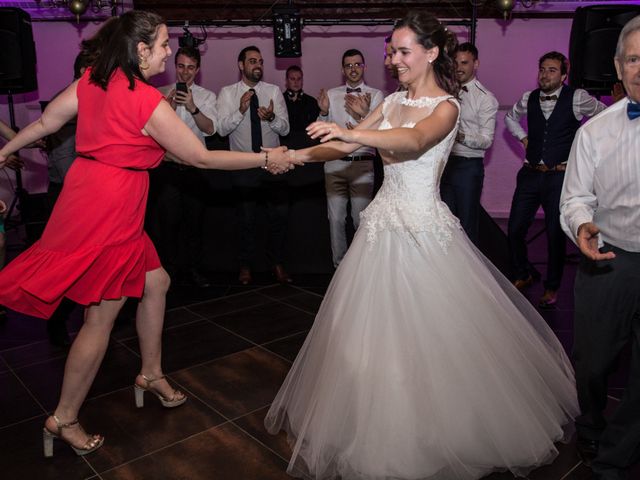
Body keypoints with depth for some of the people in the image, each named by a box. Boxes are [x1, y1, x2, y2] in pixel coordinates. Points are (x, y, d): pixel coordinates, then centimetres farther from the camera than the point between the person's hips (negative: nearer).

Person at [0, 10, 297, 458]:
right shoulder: (148, 101, -17)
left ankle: (151, 374, 32)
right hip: (110, 207, -9)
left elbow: (44, 122, 13)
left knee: (155, 282, 19)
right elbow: (202, 157, -13)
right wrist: (266, 159, -7)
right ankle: (64, 420, 18)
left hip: (88, 197, 9)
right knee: (102, 316, 3)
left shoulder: (92, 80, 5)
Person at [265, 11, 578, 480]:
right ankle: (382, 428, 32)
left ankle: (435, 434, 28)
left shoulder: (446, 107, -9)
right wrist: (298, 155, -2)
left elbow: (415, 141, -31)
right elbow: (345, 146, 10)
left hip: (424, 229, -6)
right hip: (384, 223, 6)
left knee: (428, 334, 3)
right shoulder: (394, 101, 11)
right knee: (372, 329, 12)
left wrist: (350, 133, -46)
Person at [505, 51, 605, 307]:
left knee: (555, 235, 3)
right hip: (530, 174, 4)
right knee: (515, 229, 4)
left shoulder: (577, 98, -5)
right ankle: (523, 275, 28)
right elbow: (510, 116, 27)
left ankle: (551, 288, 21)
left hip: (560, 176, -3)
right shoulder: (528, 99, 6)